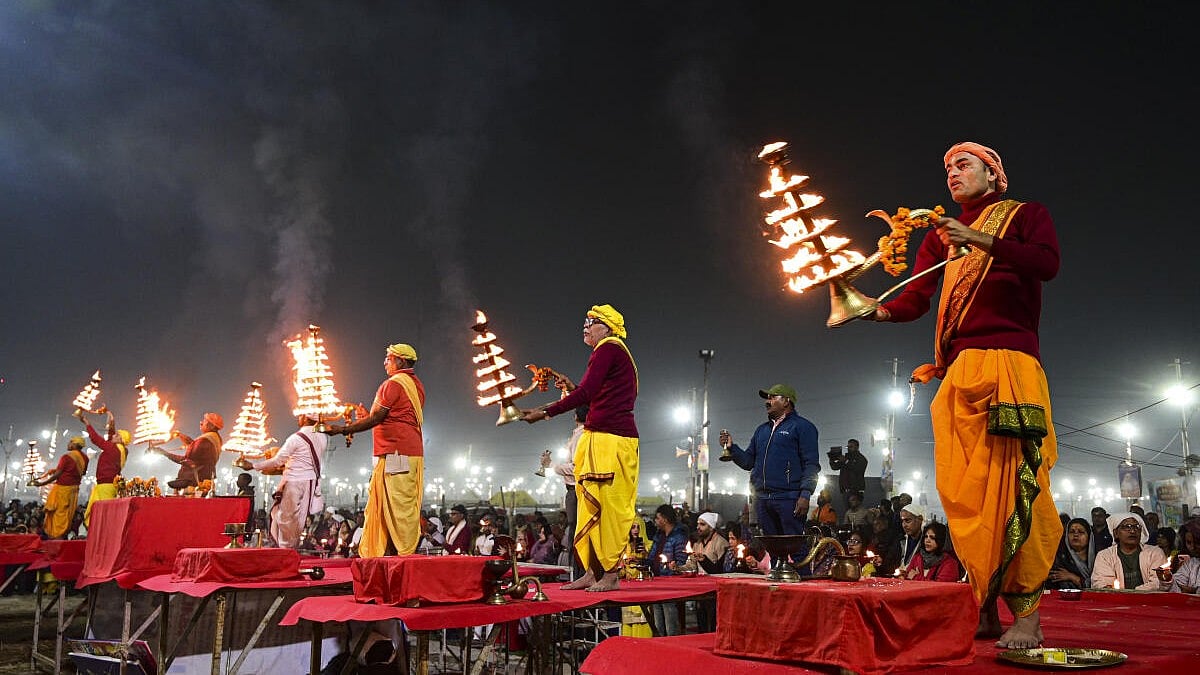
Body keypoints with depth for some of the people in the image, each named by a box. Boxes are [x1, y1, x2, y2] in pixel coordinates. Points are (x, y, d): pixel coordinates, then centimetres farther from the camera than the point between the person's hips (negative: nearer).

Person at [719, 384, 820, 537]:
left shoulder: (802, 426, 1)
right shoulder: (762, 430, 22)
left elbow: (811, 464, -7)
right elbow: (748, 462, 20)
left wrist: (805, 495, -16)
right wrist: (731, 448, 3)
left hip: (789, 499, -7)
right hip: (762, 499, 7)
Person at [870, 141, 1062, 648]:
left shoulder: (1026, 216, 13)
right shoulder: (942, 235, 24)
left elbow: (1048, 263, -9)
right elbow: (914, 300, 11)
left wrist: (983, 242, -15)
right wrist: (875, 309, -9)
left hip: (1010, 363, -5)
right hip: (958, 372, 5)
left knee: (1013, 483, -12)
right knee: (964, 491, -1)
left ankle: (1026, 615, -8)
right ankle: (984, 610, 5)